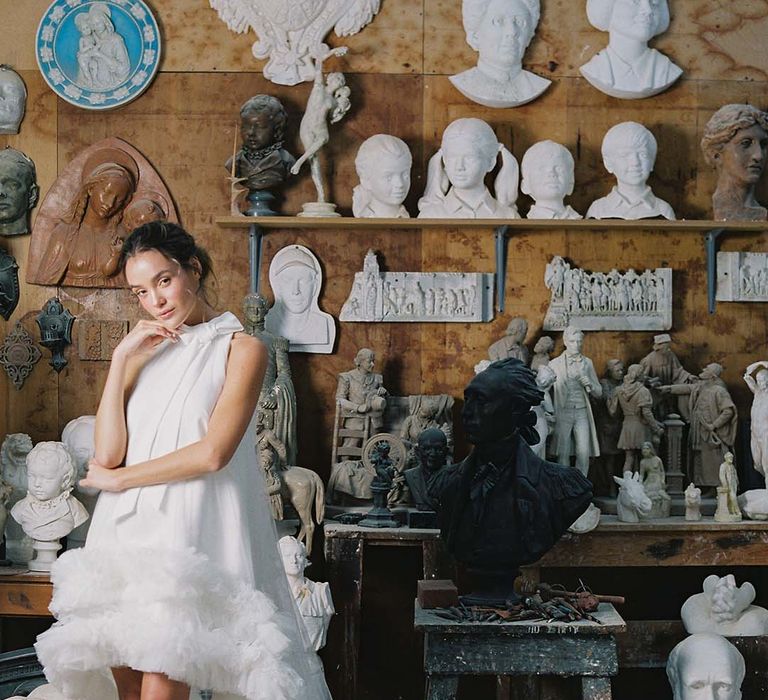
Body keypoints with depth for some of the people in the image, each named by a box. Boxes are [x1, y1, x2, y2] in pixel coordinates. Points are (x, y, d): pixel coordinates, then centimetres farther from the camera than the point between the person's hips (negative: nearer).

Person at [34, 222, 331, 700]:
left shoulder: (241, 349, 2)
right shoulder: (149, 352, 19)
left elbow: (212, 453, -11)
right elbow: (107, 453, 6)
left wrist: (118, 479, -3)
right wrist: (122, 359, 2)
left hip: (189, 531, -5)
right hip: (128, 530, 5)